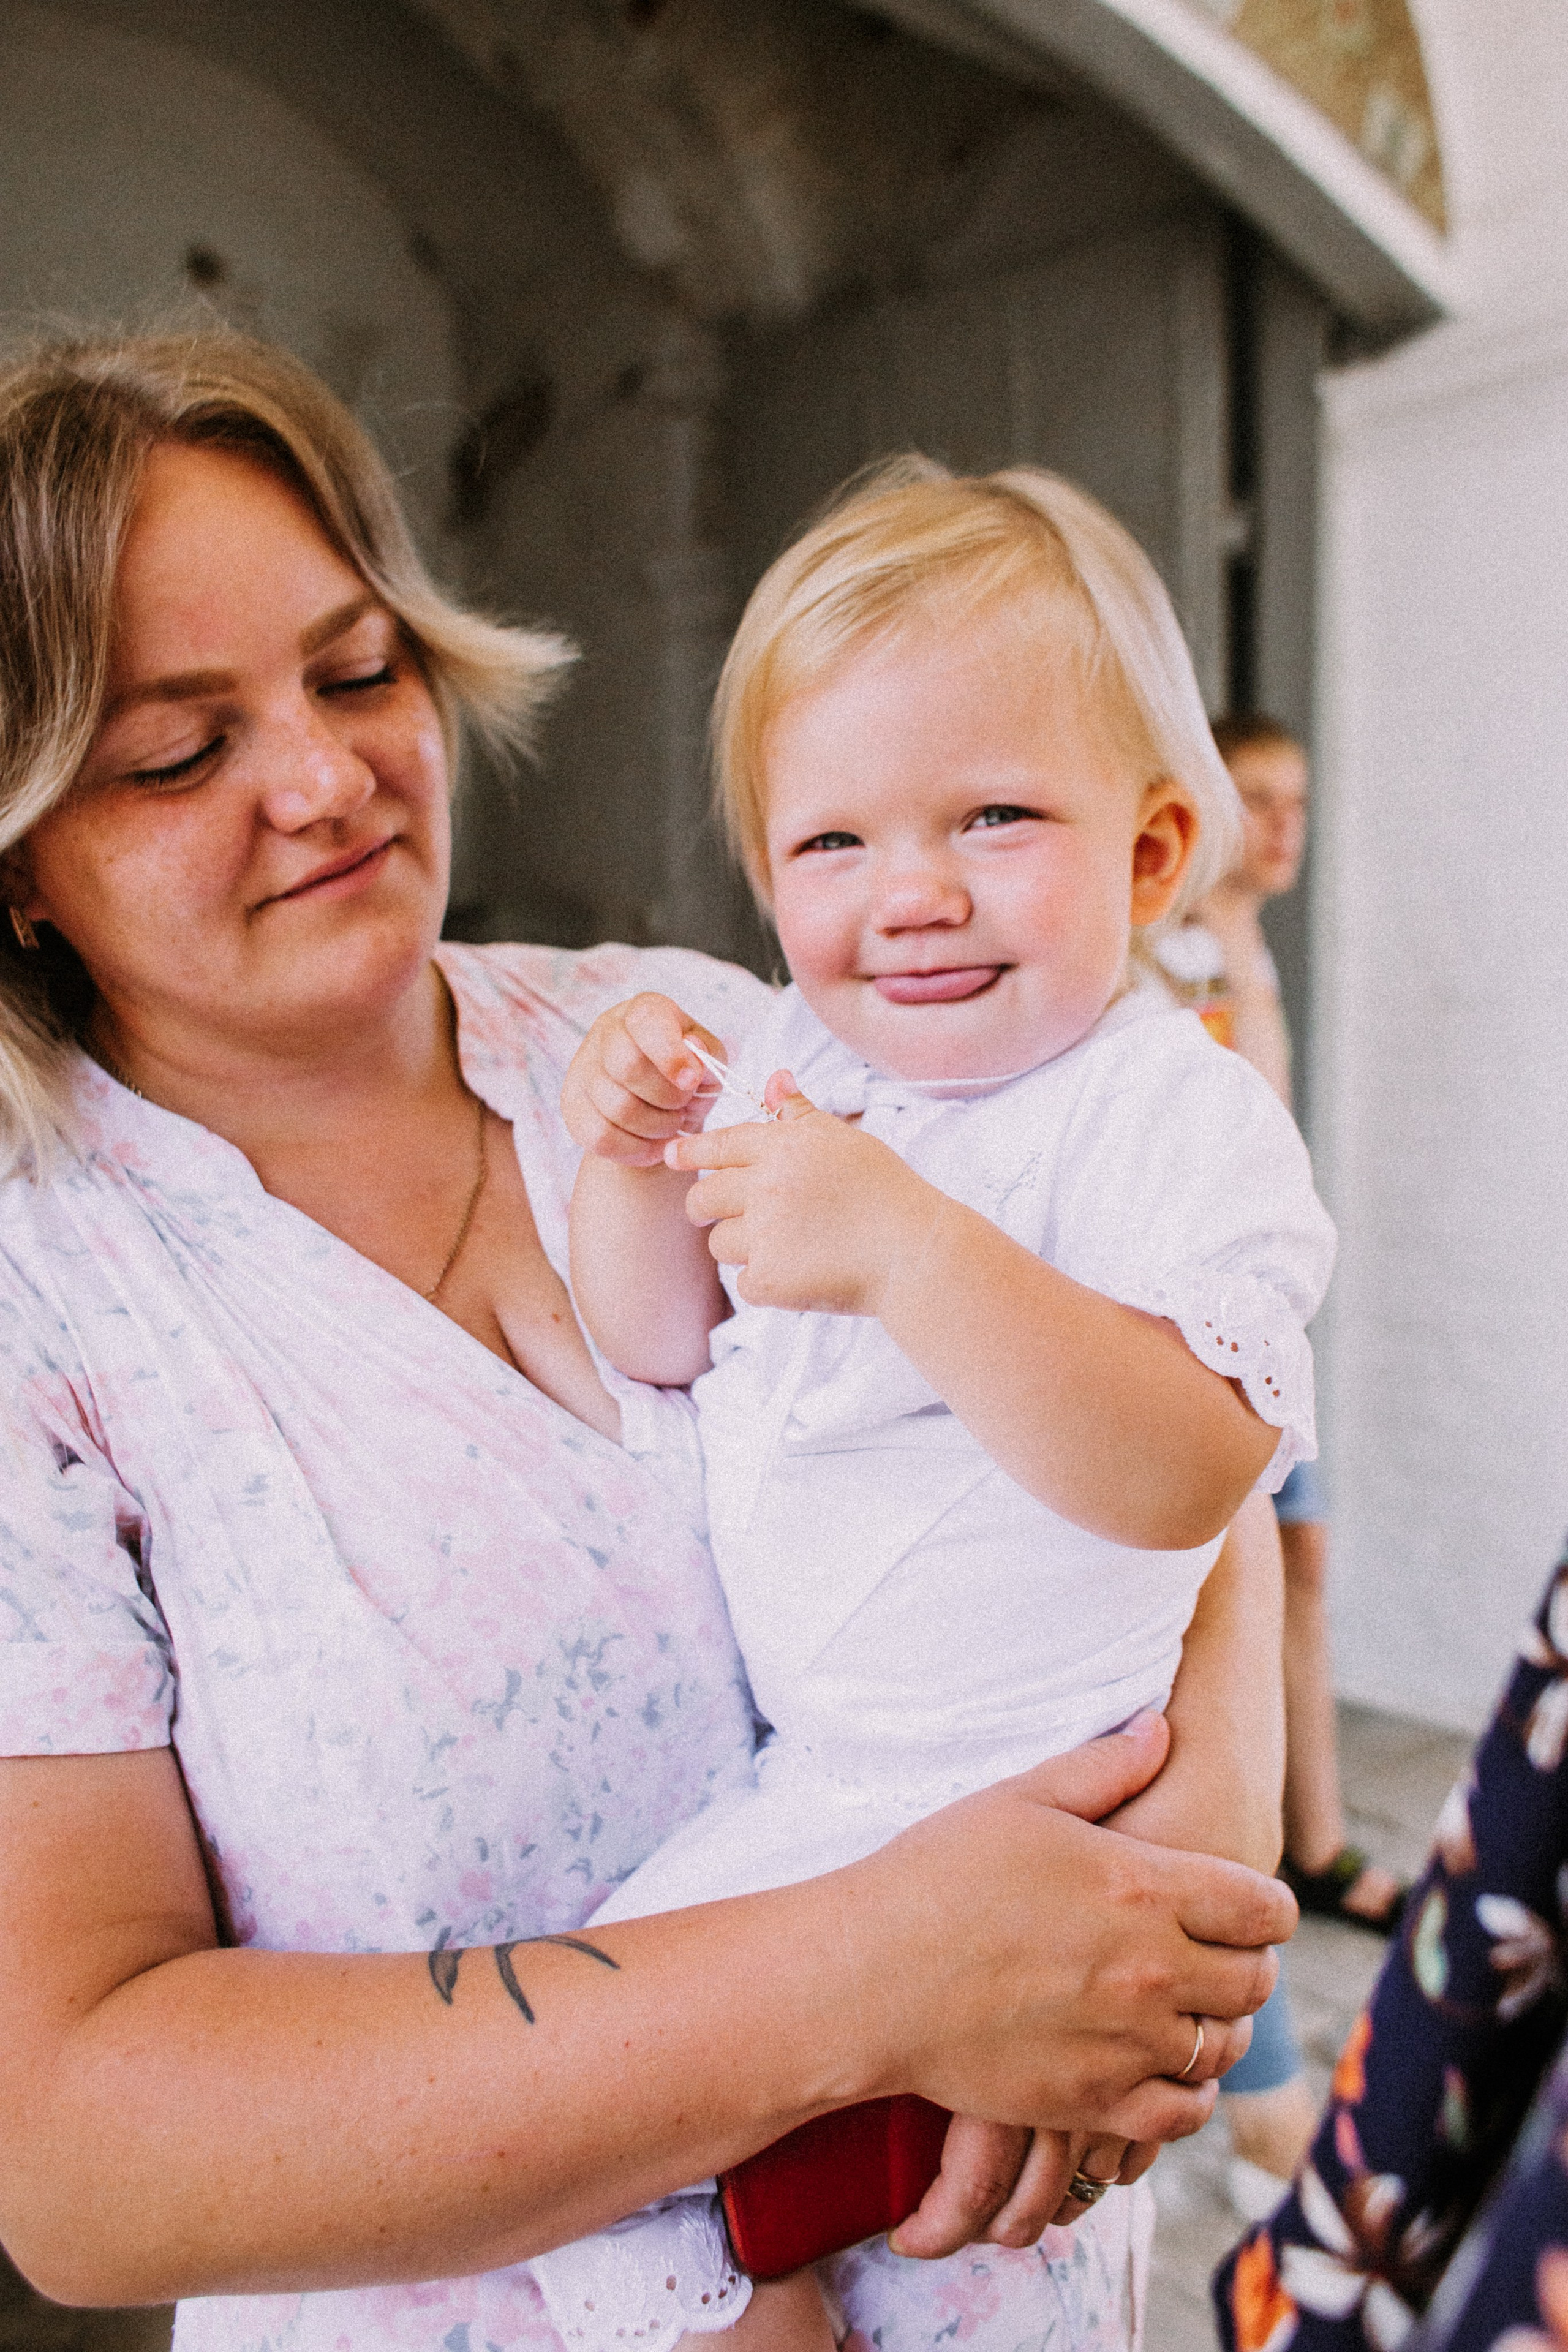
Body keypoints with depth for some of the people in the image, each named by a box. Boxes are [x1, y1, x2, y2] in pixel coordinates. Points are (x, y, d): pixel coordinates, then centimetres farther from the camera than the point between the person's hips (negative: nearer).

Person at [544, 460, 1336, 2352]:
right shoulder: (794, 1058, 2)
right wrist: (631, 1174, -14)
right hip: (799, 1761, 7)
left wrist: (903, 1249, -42)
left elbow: (1185, 1474, -32)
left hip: (992, 1794, -7)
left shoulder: (1178, 1116, -19)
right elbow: (663, 1342, 7)